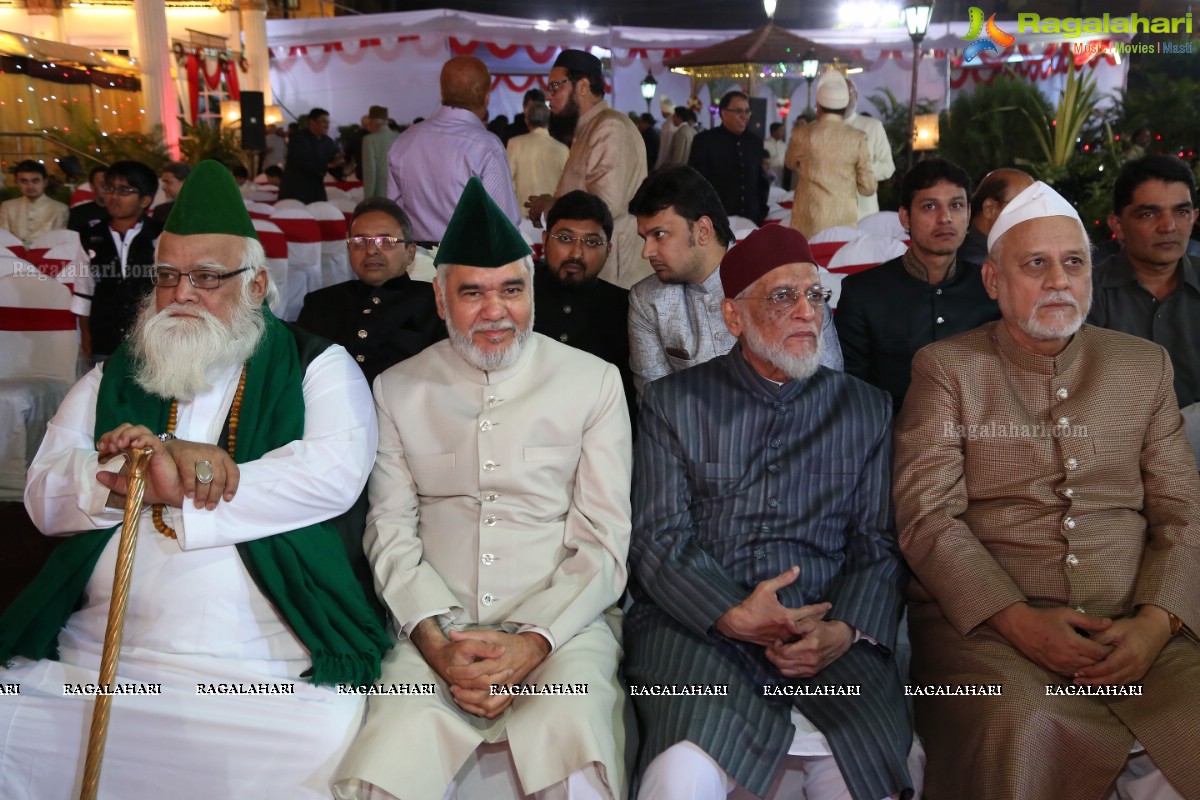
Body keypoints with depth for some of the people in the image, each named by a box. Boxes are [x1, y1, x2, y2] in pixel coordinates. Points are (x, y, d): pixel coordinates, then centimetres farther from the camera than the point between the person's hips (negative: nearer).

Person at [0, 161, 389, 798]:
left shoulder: (315, 366, 6)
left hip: (269, 668, -3)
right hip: (94, 659, 4)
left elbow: (336, 472, -13)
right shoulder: (113, 380, 17)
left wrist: (157, 488, -10)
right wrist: (148, 467, -14)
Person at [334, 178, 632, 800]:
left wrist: (534, 642, -14)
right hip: (437, 633, 2)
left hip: (562, 625, -1)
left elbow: (603, 542, 1)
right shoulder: (397, 390, 10)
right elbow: (391, 532, 7)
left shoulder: (594, 382, 4)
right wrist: (436, 641, -9)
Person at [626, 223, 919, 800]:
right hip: (697, 627, -2)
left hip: (828, 638, 3)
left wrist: (845, 630, -12)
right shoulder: (673, 403, 7)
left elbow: (879, 546, 7)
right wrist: (732, 615, -15)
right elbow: (658, 540, 0)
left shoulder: (866, 410, 13)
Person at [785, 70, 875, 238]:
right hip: (845, 221, 1)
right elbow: (867, 187, 3)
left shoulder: (802, 134, -2)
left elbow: (790, 163, 21)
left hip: (809, 222, 0)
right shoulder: (858, 138, -1)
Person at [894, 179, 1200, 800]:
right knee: (1020, 732, -31)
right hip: (986, 624, -3)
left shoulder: (1144, 365, 16)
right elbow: (927, 516, -4)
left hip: (1133, 627, 3)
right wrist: (1018, 619, -14)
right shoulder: (946, 368, 5)